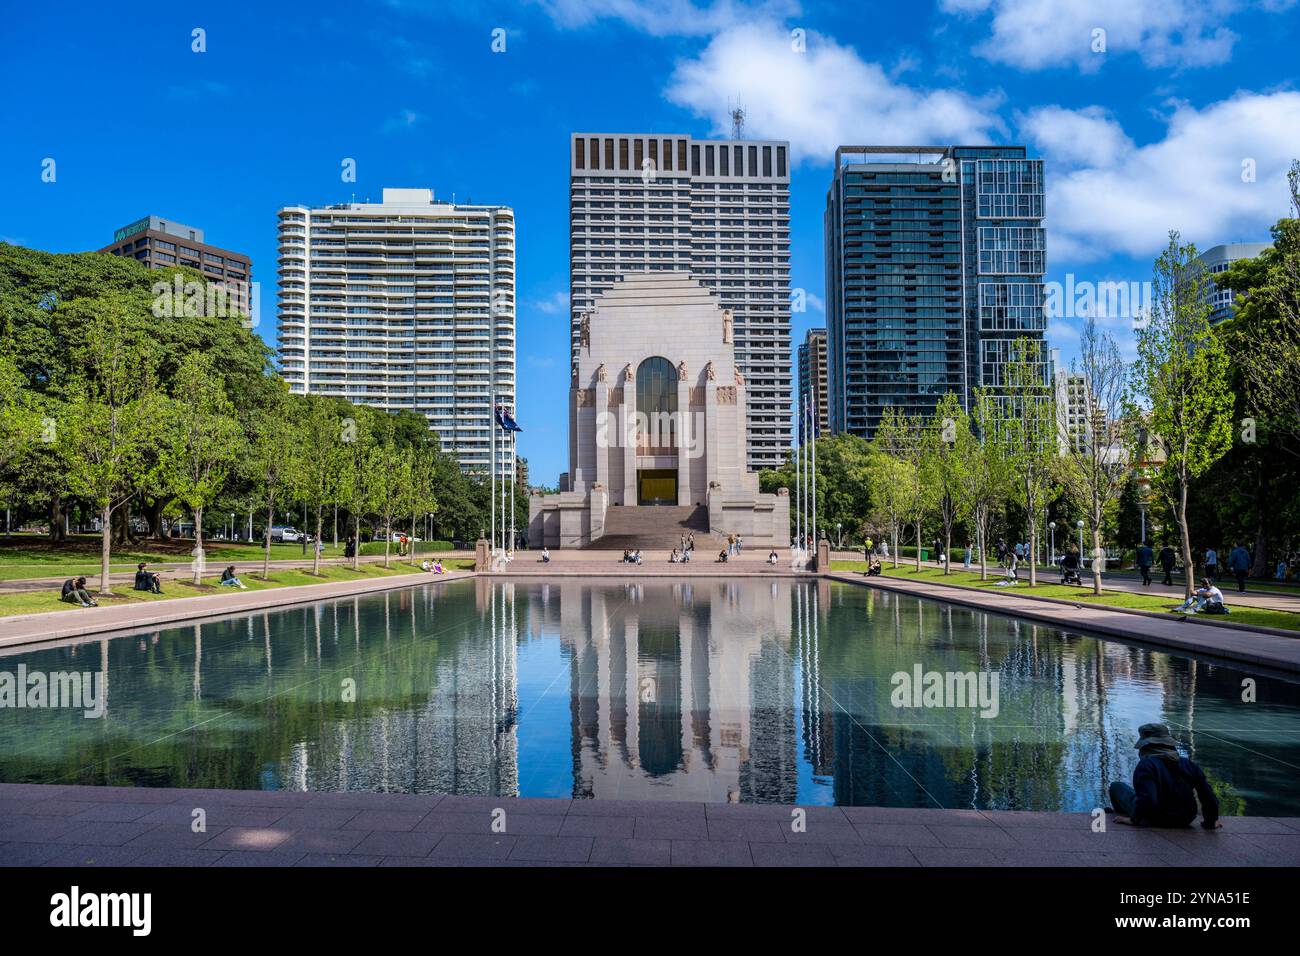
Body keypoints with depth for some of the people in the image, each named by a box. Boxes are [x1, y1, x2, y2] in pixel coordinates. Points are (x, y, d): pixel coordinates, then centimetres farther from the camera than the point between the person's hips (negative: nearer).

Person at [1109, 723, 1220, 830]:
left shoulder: (1146, 765, -25)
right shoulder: (1188, 764, -6)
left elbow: (1146, 799, -36)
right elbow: (1209, 796, -6)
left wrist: (1133, 820, -20)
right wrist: (1210, 823, 10)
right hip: (1184, 822, 5)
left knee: (1116, 786, 17)